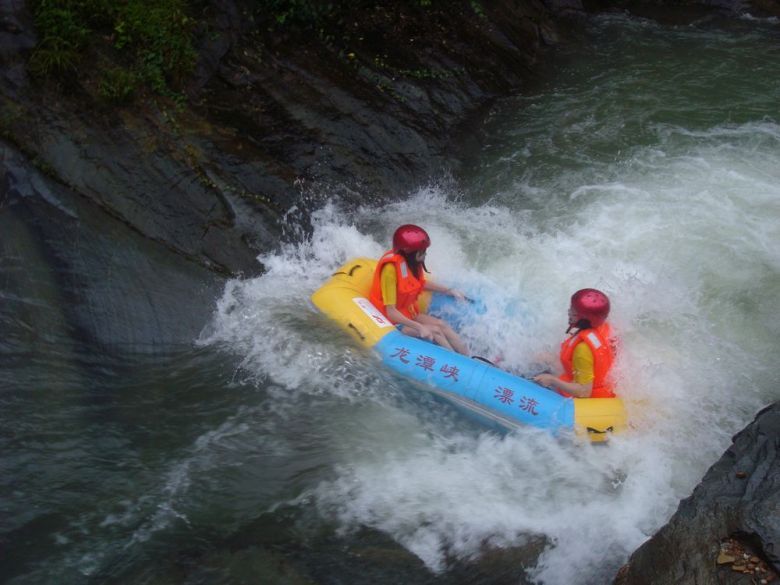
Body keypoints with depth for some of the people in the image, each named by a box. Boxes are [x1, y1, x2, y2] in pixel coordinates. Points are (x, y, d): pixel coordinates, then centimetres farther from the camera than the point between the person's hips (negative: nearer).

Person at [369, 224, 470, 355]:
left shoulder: (411, 261, -6)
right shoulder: (390, 268, -29)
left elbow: (420, 283, 17)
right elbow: (390, 311, -29)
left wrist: (448, 291, 14)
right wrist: (419, 327, -33)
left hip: (409, 314, 7)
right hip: (391, 322, -7)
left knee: (442, 325, -11)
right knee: (435, 331, -18)